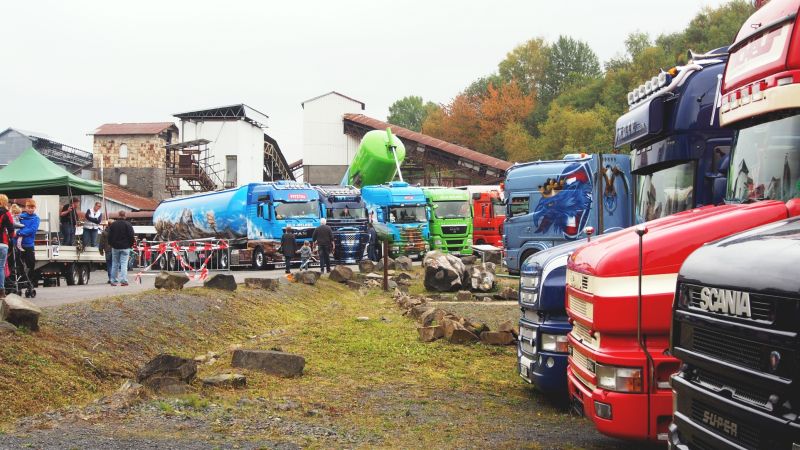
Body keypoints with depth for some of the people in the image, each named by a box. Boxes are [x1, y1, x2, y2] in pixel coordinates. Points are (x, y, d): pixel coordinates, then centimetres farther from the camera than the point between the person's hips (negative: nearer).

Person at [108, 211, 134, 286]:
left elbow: (109, 236, 6)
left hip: (115, 247, 3)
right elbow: (131, 236, -7)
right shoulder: (128, 224, -6)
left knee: (114, 264, 9)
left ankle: (113, 281, 10)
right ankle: (123, 280, -11)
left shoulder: (113, 224, 3)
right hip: (125, 247, -3)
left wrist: (111, 244, 16)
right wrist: (131, 245, 6)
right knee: (124, 264, -3)